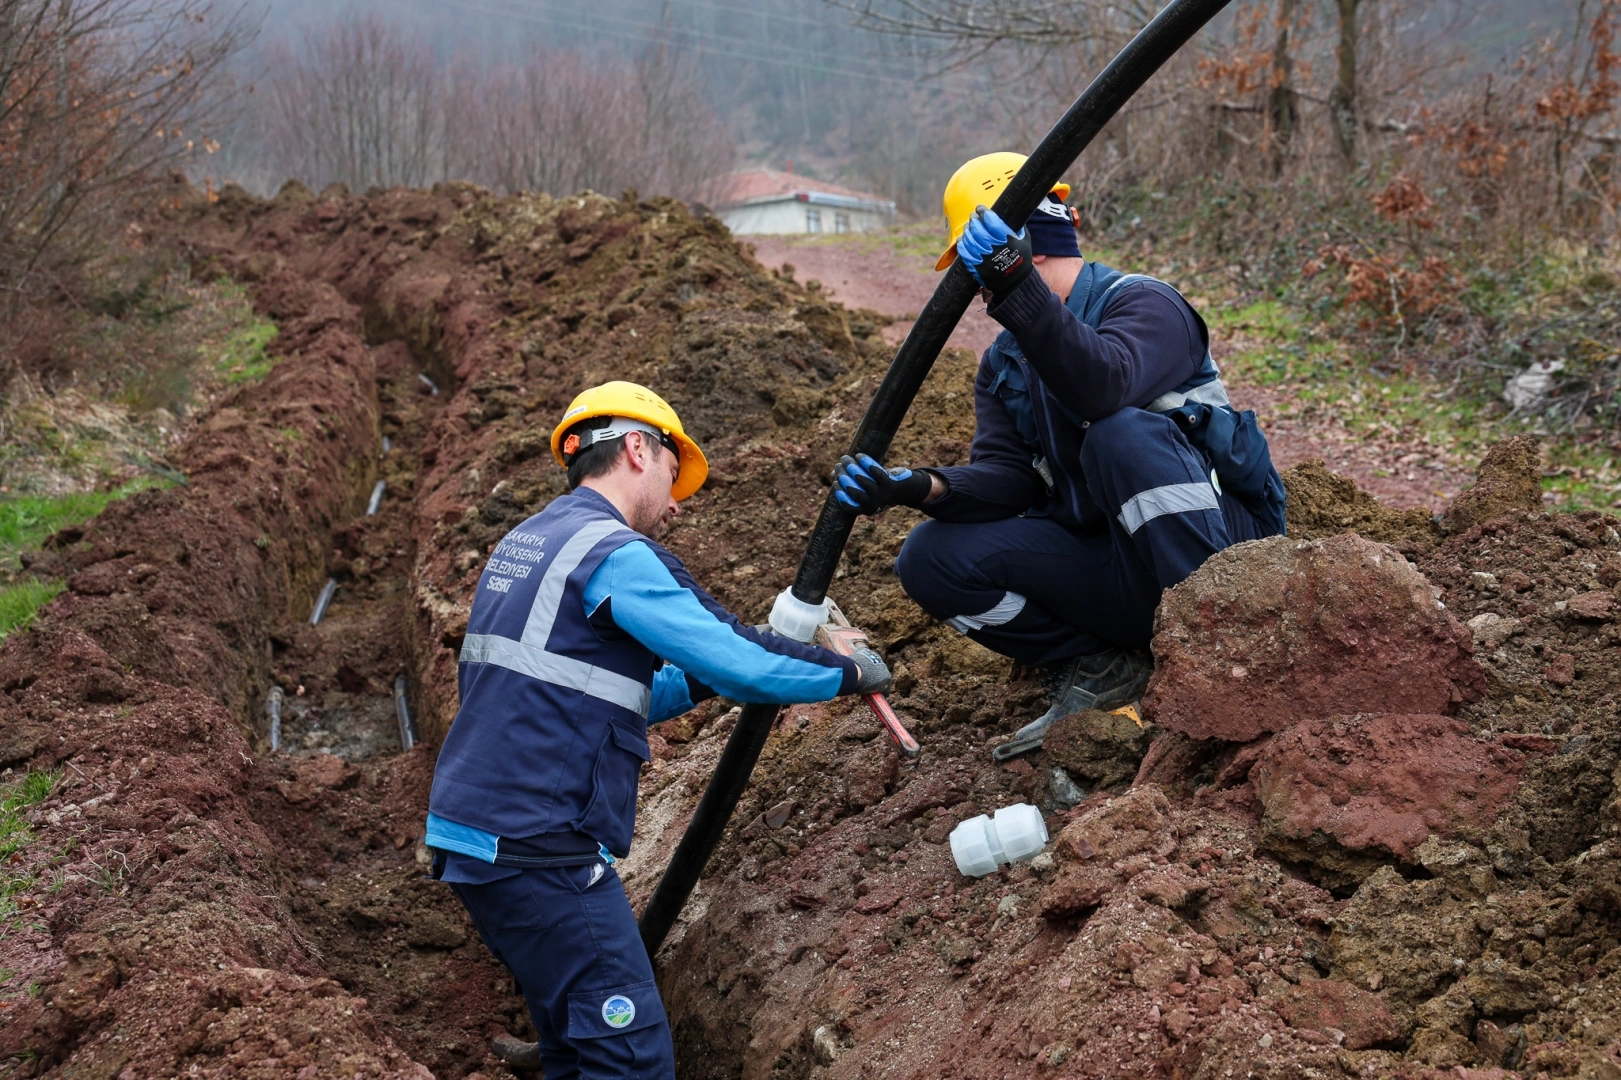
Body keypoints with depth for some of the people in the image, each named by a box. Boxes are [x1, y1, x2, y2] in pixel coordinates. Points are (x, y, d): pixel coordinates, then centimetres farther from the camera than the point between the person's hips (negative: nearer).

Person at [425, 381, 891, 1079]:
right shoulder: (615, 554, -11)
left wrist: (697, 681, 18)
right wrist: (851, 672, 1)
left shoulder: (523, 544, 18)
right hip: (536, 847, -10)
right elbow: (743, 666, -15)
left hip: (469, 832, 10)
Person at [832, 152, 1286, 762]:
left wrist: (1017, 291, -43)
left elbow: (1105, 388, -33)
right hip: (1111, 570, 6)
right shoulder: (1003, 366, 14)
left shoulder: (1143, 304, -9)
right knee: (932, 557, -13)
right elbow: (1007, 476, -2)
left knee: (1125, 435, -35)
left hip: (1220, 546, -6)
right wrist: (922, 488, -22)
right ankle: (1099, 667, -4)